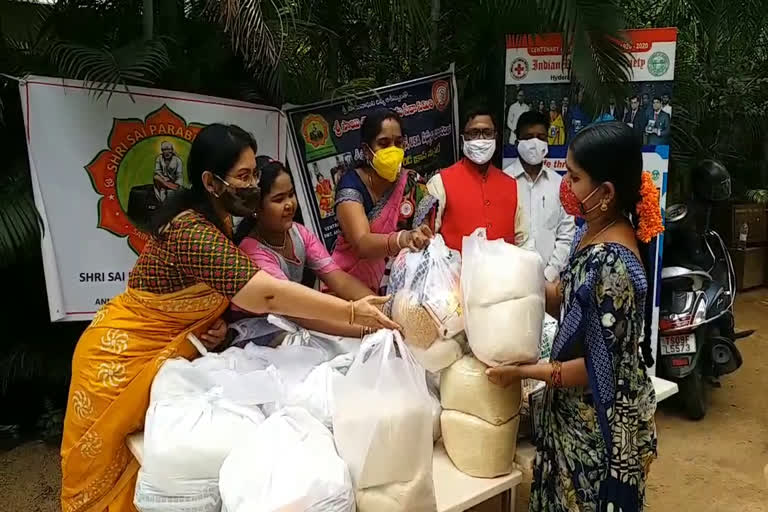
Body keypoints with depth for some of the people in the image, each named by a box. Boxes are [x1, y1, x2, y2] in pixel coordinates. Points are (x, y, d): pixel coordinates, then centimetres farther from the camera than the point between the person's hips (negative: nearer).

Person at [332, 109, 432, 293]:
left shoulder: (413, 183, -1)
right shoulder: (351, 185, -12)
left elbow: (428, 235, -1)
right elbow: (361, 243, -26)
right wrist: (402, 239, -43)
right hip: (354, 282, -2)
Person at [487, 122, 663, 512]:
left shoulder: (613, 264, -31)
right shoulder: (591, 232, -3)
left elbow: (600, 370, -26)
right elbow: (565, 299, 8)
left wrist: (522, 372, -18)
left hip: (602, 424, -8)